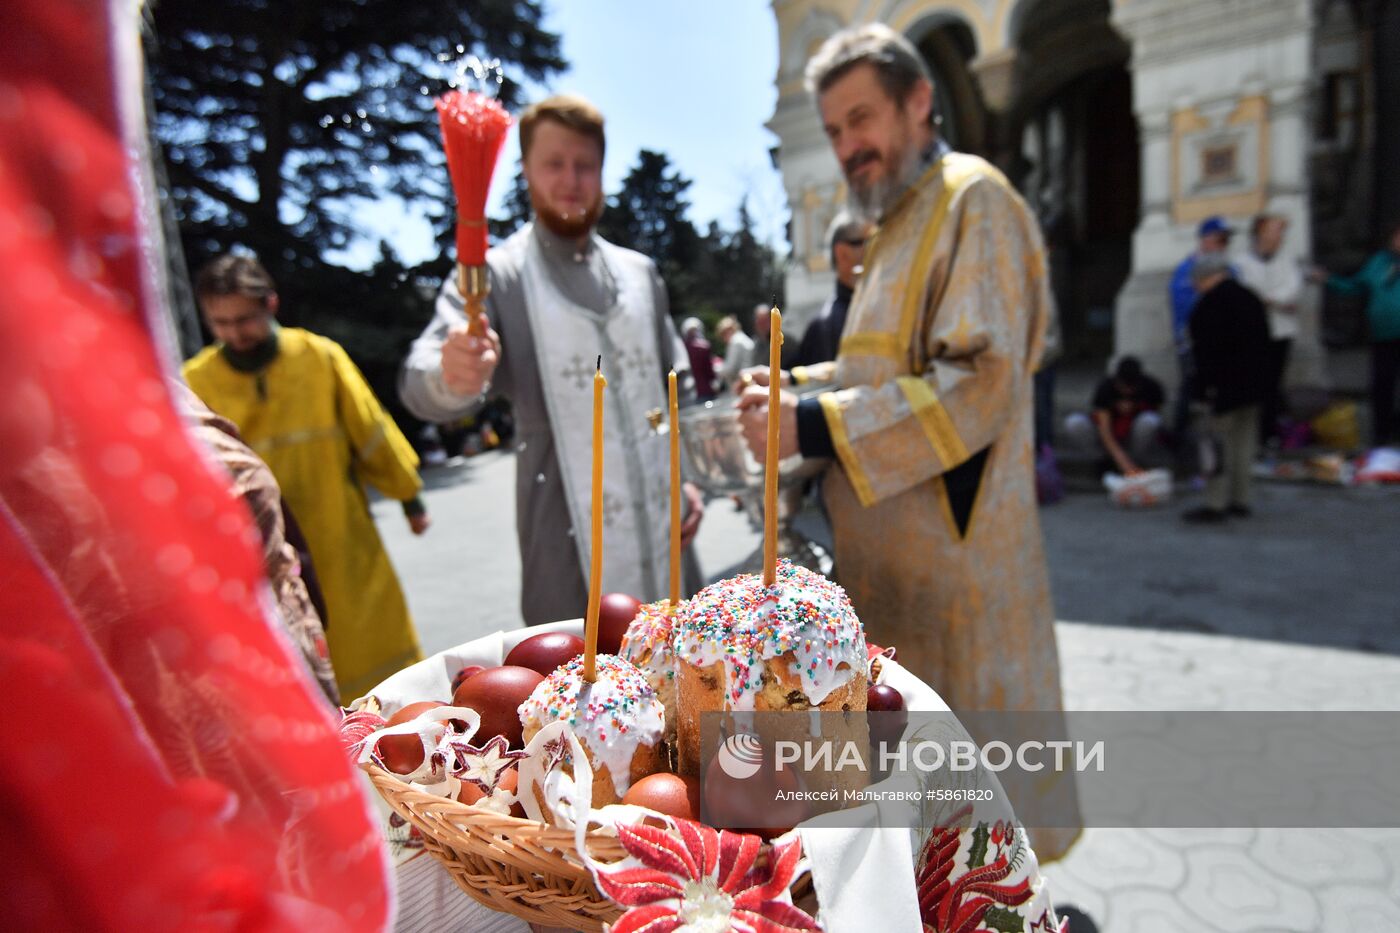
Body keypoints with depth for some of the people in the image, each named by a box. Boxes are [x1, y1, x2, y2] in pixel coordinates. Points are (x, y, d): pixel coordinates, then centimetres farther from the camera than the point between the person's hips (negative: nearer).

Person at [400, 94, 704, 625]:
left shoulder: (639, 272, 12)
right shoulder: (497, 273, -4)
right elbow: (421, 379, -17)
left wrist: (689, 476, 5)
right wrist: (452, 378, -41)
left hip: (662, 532, 5)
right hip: (571, 549, -4)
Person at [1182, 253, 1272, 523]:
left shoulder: (1211, 303, -14)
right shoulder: (1250, 299, 16)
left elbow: (1209, 349, -21)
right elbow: (1263, 345, 19)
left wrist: (1205, 388, -21)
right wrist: (1259, 382, 22)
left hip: (1224, 387, -9)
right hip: (1252, 384, 9)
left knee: (1219, 444, -6)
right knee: (1243, 442, 13)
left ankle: (1215, 505, -4)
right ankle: (1240, 501, 20)